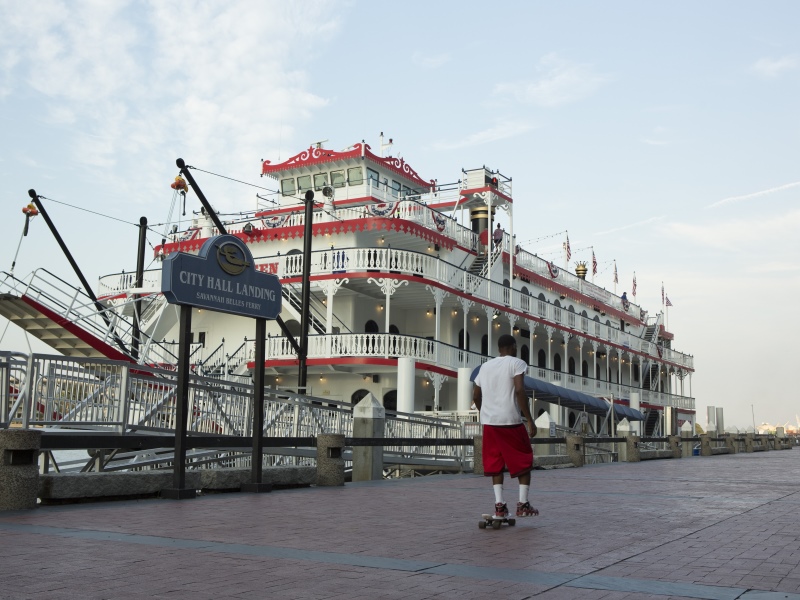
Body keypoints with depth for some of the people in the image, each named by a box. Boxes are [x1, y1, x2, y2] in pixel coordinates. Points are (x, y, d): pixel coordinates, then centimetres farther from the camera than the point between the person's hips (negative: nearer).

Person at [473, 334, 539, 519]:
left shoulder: (485, 366, 16)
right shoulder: (517, 363, -2)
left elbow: (476, 396, 19)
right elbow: (519, 390, -16)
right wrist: (529, 419, -13)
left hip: (489, 421, 5)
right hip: (511, 421, -5)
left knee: (496, 463, 12)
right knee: (524, 462, 9)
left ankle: (499, 505, 4)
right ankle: (523, 505, 6)